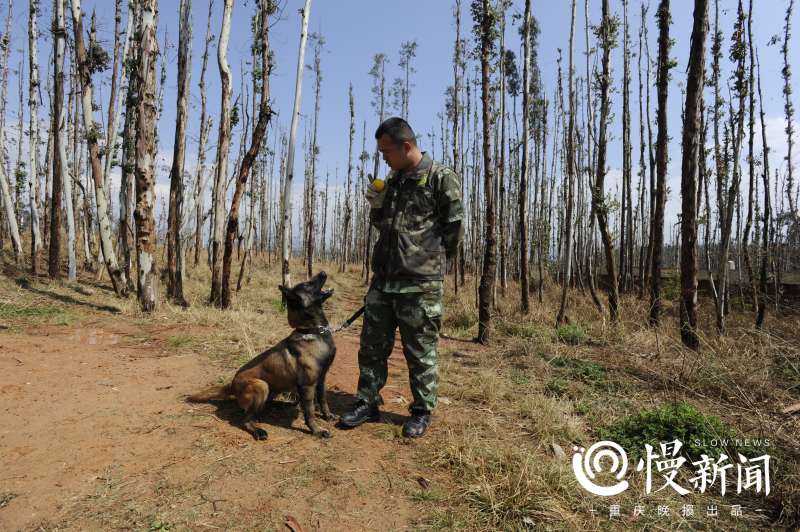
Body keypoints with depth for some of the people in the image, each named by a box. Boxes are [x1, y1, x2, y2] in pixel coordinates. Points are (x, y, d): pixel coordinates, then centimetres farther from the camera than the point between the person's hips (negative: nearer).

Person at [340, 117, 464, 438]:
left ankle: (423, 412, 23)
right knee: (372, 344, 12)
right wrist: (377, 206, 3)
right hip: (383, 279, 7)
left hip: (421, 284, -7)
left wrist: (429, 263, 2)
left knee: (421, 351, 5)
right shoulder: (393, 179, 15)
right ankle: (368, 403, 28)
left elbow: (454, 230, -5)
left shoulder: (441, 178, -7)